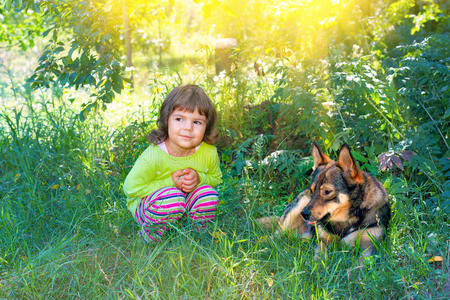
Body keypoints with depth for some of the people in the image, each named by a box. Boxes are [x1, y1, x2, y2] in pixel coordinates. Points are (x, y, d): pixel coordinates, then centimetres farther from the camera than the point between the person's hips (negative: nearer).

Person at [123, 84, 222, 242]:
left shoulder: (209, 152, -15)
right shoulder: (153, 156, -27)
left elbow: (216, 178, 6)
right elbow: (131, 188, -19)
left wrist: (199, 179, -20)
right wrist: (170, 183, -24)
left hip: (185, 205, 4)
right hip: (147, 203, -4)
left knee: (208, 193, -23)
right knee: (172, 197, -35)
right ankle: (149, 237, -7)